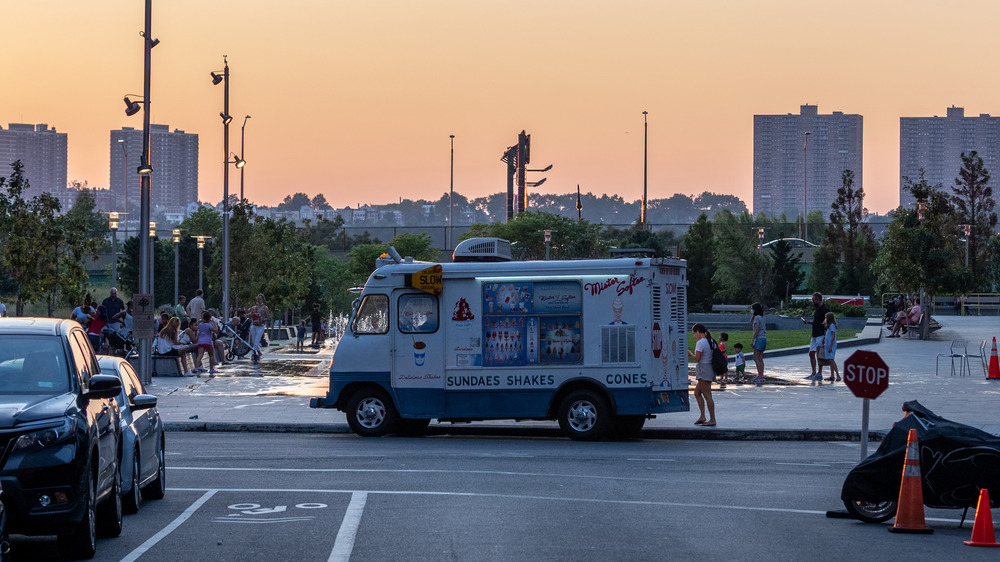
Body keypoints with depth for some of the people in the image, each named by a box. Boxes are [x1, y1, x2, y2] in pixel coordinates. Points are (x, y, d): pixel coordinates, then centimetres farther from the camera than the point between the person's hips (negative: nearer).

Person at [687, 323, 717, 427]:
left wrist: (690, 354, 0)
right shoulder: (710, 341, 12)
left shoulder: (700, 343, -16)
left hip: (704, 371, -10)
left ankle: (712, 419, -4)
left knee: (707, 395, -6)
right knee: (697, 393, 17)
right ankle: (702, 416, 16)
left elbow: (697, 359, -18)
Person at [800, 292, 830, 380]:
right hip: (814, 335, 9)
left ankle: (819, 374, -1)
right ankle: (813, 373, 15)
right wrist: (808, 321, 12)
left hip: (821, 335, -9)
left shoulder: (825, 310, -12)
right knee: (811, 353, 9)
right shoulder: (816, 309, 17)